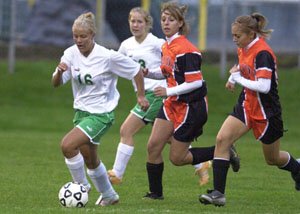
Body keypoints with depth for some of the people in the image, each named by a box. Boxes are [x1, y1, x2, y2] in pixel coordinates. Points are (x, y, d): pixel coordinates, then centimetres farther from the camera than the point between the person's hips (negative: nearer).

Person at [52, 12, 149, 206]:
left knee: (68, 145, -22)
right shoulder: (71, 54, -4)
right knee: (89, 159, 17)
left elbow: (137, 71, -6)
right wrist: (59, 72, -30)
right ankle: (109, 196, 37)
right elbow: (56, 84, -8)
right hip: (81, 111, 7)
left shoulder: (107, 57, -19)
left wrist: (141, 96, 2)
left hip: (101, 114, -7)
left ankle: (81, 185, -1)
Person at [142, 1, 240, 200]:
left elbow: (196, 82, -23)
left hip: (191, 107, -8)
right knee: (153, 146, 0)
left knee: (177, 158, -1)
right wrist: (148, 73, 4)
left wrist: (168, 91, -23)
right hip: (173, 104, 8)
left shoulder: (185, 50, -21)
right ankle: (156, 192, 12)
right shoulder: (166, 47, 7)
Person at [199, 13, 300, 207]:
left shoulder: (262, 53, -24)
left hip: (267, 111, -7)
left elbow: (264, 87, -32)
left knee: (272, 158, 11)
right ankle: (218, 193, -17)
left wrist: (239, 79, -21)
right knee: (222, 139, -15)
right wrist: (233, 78, 8)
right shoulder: (244, 49, 2)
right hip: (247, 105, 7)